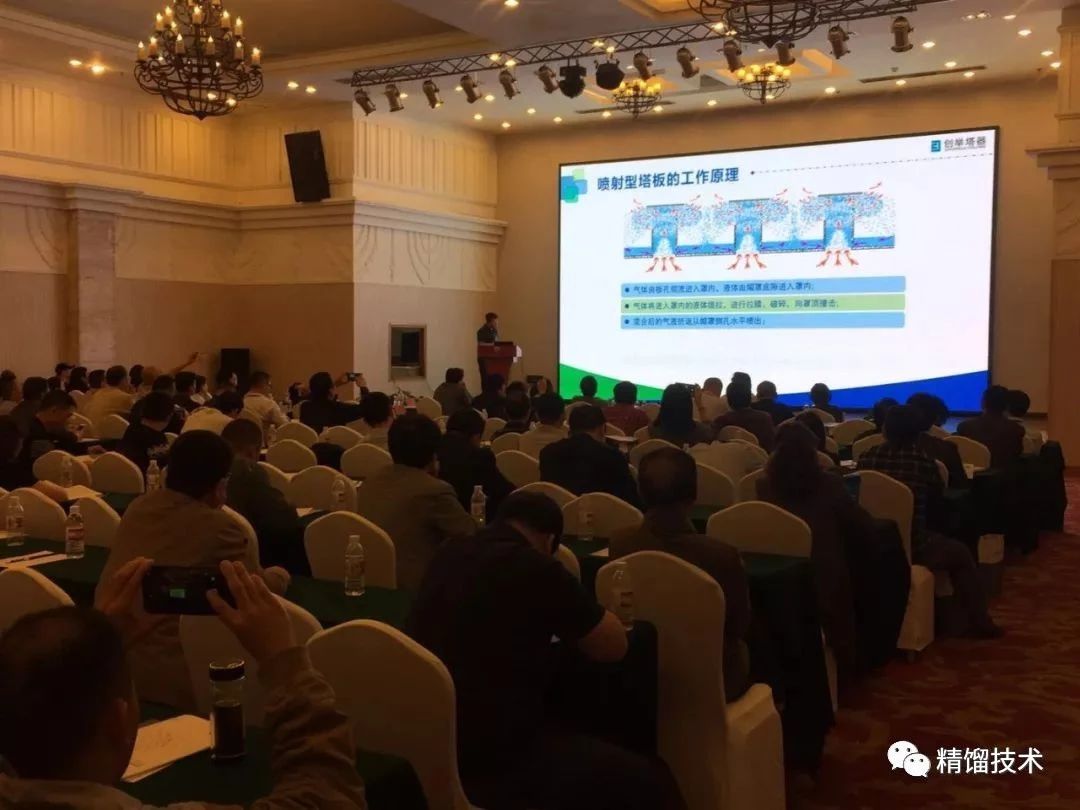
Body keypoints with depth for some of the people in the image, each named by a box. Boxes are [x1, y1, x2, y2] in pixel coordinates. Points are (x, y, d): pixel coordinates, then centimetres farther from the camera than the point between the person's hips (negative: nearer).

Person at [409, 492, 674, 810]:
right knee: (636, 778, 2)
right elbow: (614, 647, -3)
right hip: (492, 756, -8)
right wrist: (567, 611, 12)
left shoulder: (448, 556, 7)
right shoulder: (538, 569, -15)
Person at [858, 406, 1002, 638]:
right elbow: (937, 496, 8)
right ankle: (979, 623, 29)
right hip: (910, 547, -4)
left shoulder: (867, 457, -4)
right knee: (961, 553, 22)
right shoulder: (923, 460, -12)